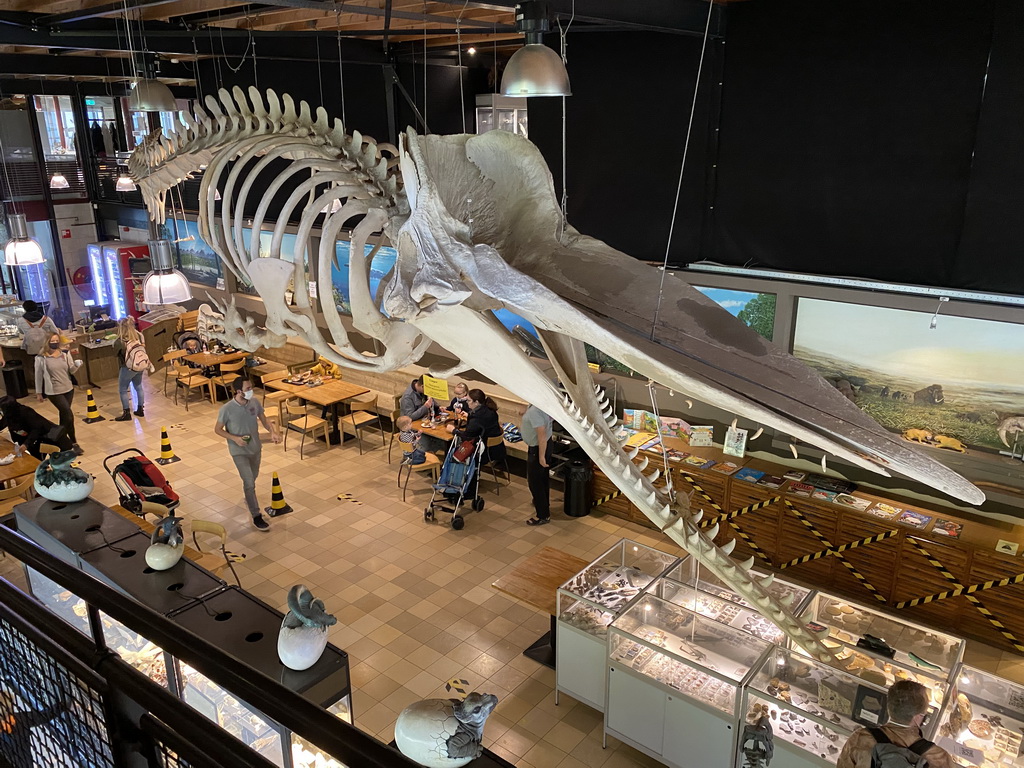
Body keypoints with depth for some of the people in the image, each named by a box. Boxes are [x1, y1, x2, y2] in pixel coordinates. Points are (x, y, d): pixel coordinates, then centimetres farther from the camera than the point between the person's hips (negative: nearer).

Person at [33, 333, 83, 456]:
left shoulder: (65, 353, 0)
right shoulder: (41, 358, -11)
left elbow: (72, 370, 1)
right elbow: (38, 375, -3)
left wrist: (77, 364, -21)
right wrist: (39, 392, 2)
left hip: (68, 389, 5)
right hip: (54, 392, -5)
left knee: (64, 415, 16)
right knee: (69, 415, -11)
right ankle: (74, 443, -1)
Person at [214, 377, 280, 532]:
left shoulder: (255, 403, -9)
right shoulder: (226, 409, -22)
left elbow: (264, 421, 3)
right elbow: (217, 430, -10)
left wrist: (273, 432, -17)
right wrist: (234, 438, -24)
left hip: (256, 448, 5)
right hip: (239, 452, -5)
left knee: (252, 478, 24)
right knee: (249, 483, -8)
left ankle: (249, 498, 54)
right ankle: (256, 517, 3)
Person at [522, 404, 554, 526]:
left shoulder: (534, 411, -33)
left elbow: (542, 435, -32)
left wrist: (541, 456, -25)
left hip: (538, 448, -9)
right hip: (546, 443, 9)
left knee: (535, 482, 4)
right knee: (543, 478, 26)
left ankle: (543, 516, 14)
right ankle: (544, 504, 45)